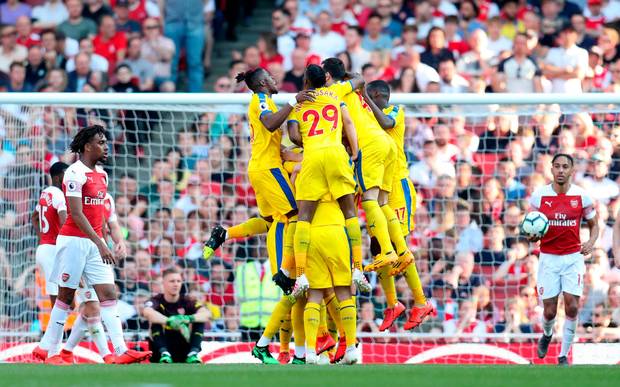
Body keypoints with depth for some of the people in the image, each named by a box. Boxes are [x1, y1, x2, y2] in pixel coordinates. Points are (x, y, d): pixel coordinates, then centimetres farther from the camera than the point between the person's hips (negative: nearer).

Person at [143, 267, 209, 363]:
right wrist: (169, 321, -50)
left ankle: (193, 354, -31)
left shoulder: (186, 301, -3)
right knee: (156, 323, -25)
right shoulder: (157, 301, -9)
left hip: (183, 351, 2)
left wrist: (188, 318, -42)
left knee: (199, 320, -16)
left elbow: (206, 314, -20)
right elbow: (147, 312, -34)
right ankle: (164, 354, -39)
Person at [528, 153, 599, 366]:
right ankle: (547, 335, 36)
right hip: (548, 258, 0)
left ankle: (564, 356, 1)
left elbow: (594, 224, 9)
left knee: (572, 306, -13)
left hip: (573, 258, 0)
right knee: (549, 311, -1)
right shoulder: (539, 195, -3)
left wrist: (591, 242, -10)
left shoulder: (582, 196, -3)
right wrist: (532, 236, -14)